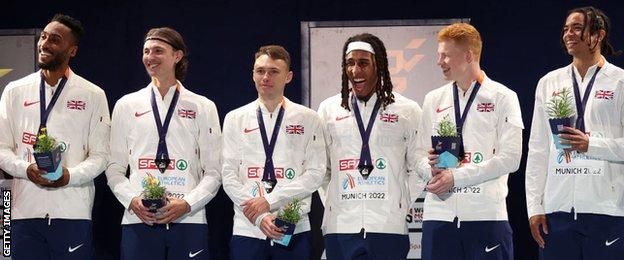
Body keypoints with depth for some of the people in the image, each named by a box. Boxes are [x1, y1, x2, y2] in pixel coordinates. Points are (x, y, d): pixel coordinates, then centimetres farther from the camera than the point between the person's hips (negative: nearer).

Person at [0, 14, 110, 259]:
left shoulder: (93, 96, 6)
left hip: (72, 213, -2)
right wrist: (26, 170, -11)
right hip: (25, 211, 2)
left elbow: (99, 155, 4)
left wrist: (70, 176, -15)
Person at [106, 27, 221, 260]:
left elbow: (213, 173, 5)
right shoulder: (126, 106, 13)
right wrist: (132, 200, -8)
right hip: (138, 221, 1)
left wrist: (187, 204, -11)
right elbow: (114, 168, 11)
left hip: (188, 221, -1)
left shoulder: (203, 108, 9)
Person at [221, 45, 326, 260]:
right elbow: (229, 176, 3)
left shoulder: (307, 119, 6)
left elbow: (315, 173, -1)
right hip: (246, 229, 1)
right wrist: (259, 217, -10)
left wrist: (270, 201, -10)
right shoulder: (235, 119, 9)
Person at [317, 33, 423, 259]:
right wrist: (331, 206, 8)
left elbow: (418, 168, 8)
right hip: (340, 227, 2)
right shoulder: (328, 110, 11)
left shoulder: (407, 111, 6)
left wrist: (403, 208, 1)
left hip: (389, 228, -2)